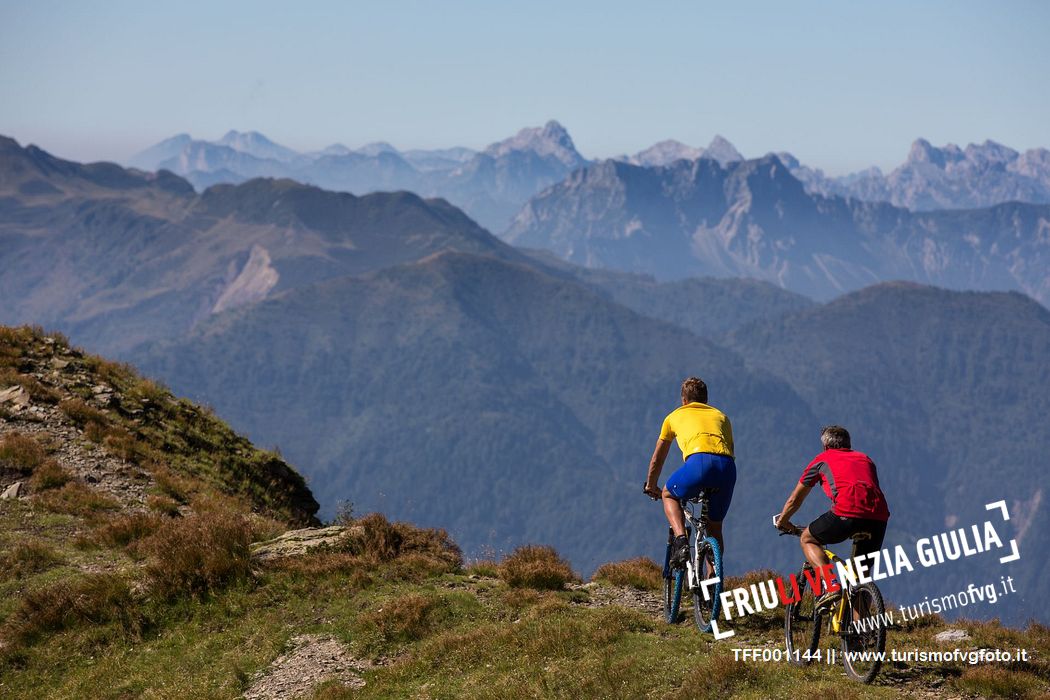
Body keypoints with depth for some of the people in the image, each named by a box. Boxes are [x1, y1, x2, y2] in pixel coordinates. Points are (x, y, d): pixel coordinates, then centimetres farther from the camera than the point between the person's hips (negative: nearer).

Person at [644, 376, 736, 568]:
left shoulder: (675, 416, 29)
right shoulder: (720, 416, 35)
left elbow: (657, 459, 38)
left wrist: (651, 486, 54)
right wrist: (716, 483, 54)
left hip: (699, 462, -3)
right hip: (728, 468, 3)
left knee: (669, 495, 27)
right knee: (715, 528, 22)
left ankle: (681, 540, 3)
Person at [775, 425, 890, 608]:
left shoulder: (822, 459, 24)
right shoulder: (865, 459, 33)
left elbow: (795, 500, 33)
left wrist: (782, 521, 51)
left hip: (847, 512, -4)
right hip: (879, 516, 4)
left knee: (807, 539, 20)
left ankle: (831, 585, -1)